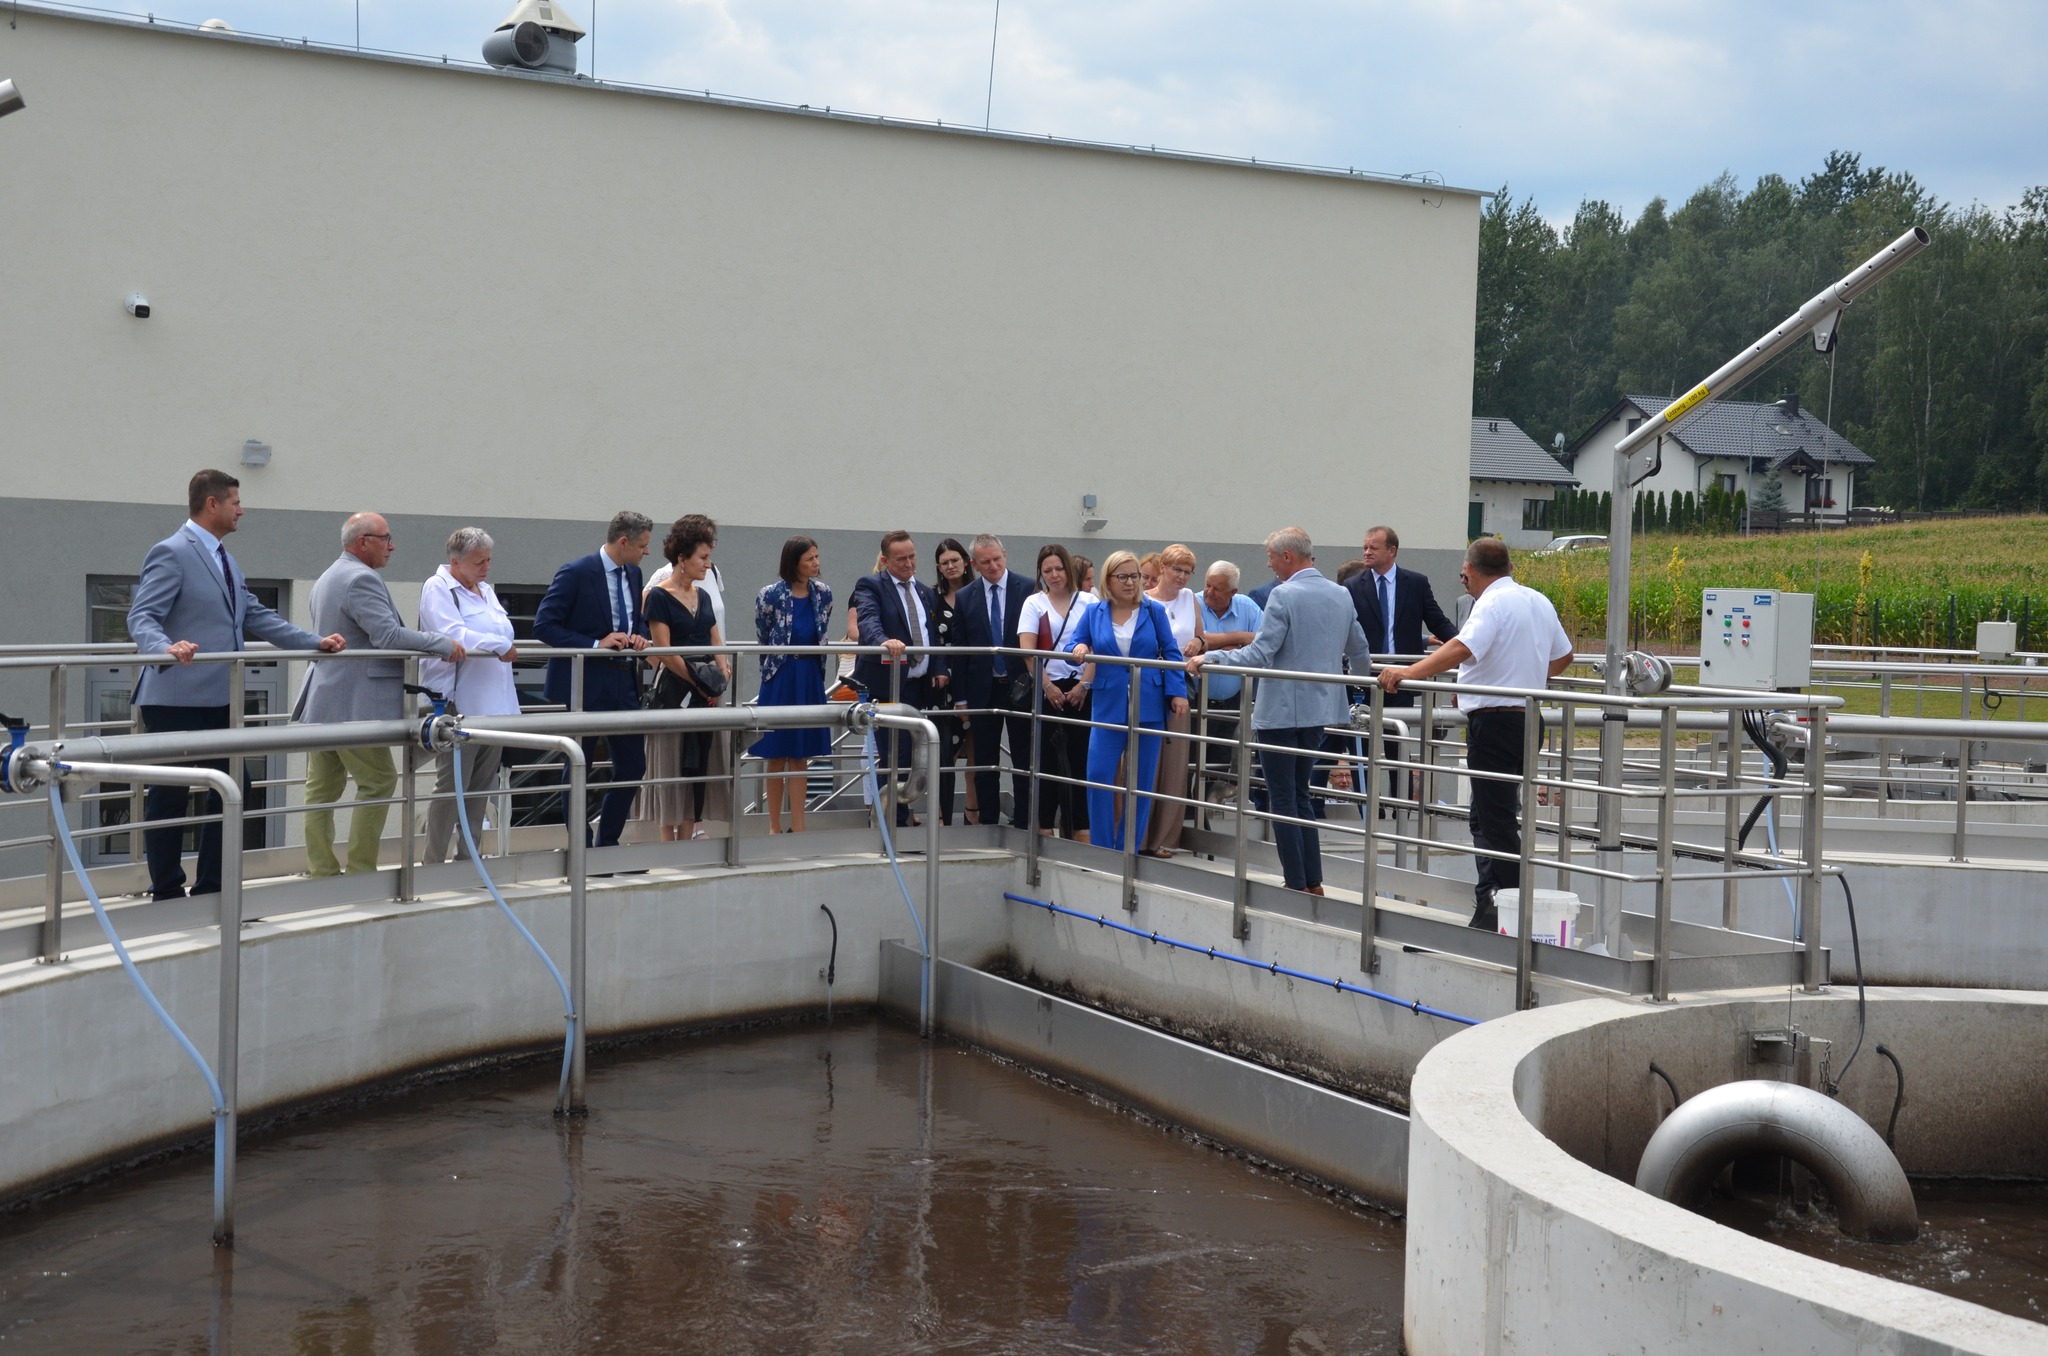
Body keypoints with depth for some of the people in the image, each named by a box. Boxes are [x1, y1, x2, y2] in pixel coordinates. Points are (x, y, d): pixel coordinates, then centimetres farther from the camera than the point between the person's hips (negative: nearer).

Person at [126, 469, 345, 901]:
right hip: (178, 701, -9)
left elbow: (258, 618, 20)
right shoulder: (171, 554, -9)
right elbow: (141, 617, -17)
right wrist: (166, 647, -38)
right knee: (170, 797, 0)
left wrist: (316, 642, 11)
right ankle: (167, 893, 8)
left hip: (221, 700, 9)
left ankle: (212, 887, 19)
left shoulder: (226, 561, 19)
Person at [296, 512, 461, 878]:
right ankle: (361, 871, -1)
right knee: (379, 780, -1)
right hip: (354, 707, -10)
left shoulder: (326, 578, 19)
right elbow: (388, 635, -23)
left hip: (321, 705, 10)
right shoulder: (362, 578, -15)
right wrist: (444, 645, -16)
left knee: (322, 789, 9)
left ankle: (321, 871, 11)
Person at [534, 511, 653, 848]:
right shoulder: (576, 573, -13)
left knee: (632, 766, 8)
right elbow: (543, 626, -16)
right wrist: (596, 644, -22)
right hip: (587, 683, -7)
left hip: (624, 681, 7)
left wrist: (639, 636, -2)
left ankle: (607, 843, 20)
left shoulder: (633, 574, 8)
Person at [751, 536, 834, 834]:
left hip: (810, 678, 3)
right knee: (777, 757, 5)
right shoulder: (771, 595, -10)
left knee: (801, 756, 7)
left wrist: (812, 669, 12)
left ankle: (797, 826, 10)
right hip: (780, 680, -3)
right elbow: (763, 640, 2)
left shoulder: (823, 593, 1)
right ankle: (774, 826, 12)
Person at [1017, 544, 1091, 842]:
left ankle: (1079, 826, 4)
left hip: (1081, 690, 1)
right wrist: (1048, 687, -11)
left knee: (1079, 758, 0)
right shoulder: (1034, 603, 6)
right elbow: (1028, 651, -3)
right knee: (1047, 757, 1)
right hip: (1047, 690, -1)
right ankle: (1045, 825, 6)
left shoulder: (1088, 603, 7)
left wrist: (1083, 686, -9)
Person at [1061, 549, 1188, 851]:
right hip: (1108, 706, 0)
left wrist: (1177, 692, -5)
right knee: (1098, 775, -10)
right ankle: (1102, 849, 1)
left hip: (1149, 707, 0)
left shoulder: (1154, 612, 3)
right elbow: (1072, 646, 7)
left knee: (1142, 780, 4)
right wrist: (1078, 649, -16)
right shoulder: (1094, 613, 5)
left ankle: (1127, 851, 14)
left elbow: (1171, 654, 3)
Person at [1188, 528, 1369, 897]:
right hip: (1319, 710, 7)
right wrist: (1355, 679, 37)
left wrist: (1209, 657, -13)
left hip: (1280, 711, -7)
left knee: (1284, 799, 1)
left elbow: (1258, 655, -21)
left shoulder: (1284, 596, -16)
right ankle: (1314, 883, 16)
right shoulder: (1342, 596, 7)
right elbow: (1360, 655, 17)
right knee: (1299, 794, 17)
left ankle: (1296, 884, 3)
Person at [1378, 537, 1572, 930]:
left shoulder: (1493, 604, -14)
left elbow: (1462, 648, -31)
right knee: (1487, 816, 17)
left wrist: (1409, 672, -37)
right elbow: (1563, 655, 26)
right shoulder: (1539, 602, 13)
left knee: (1496, 821, -5)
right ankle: (1489, 904, 21)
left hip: (1494, 720, -9)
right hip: (1528, 717, 9)